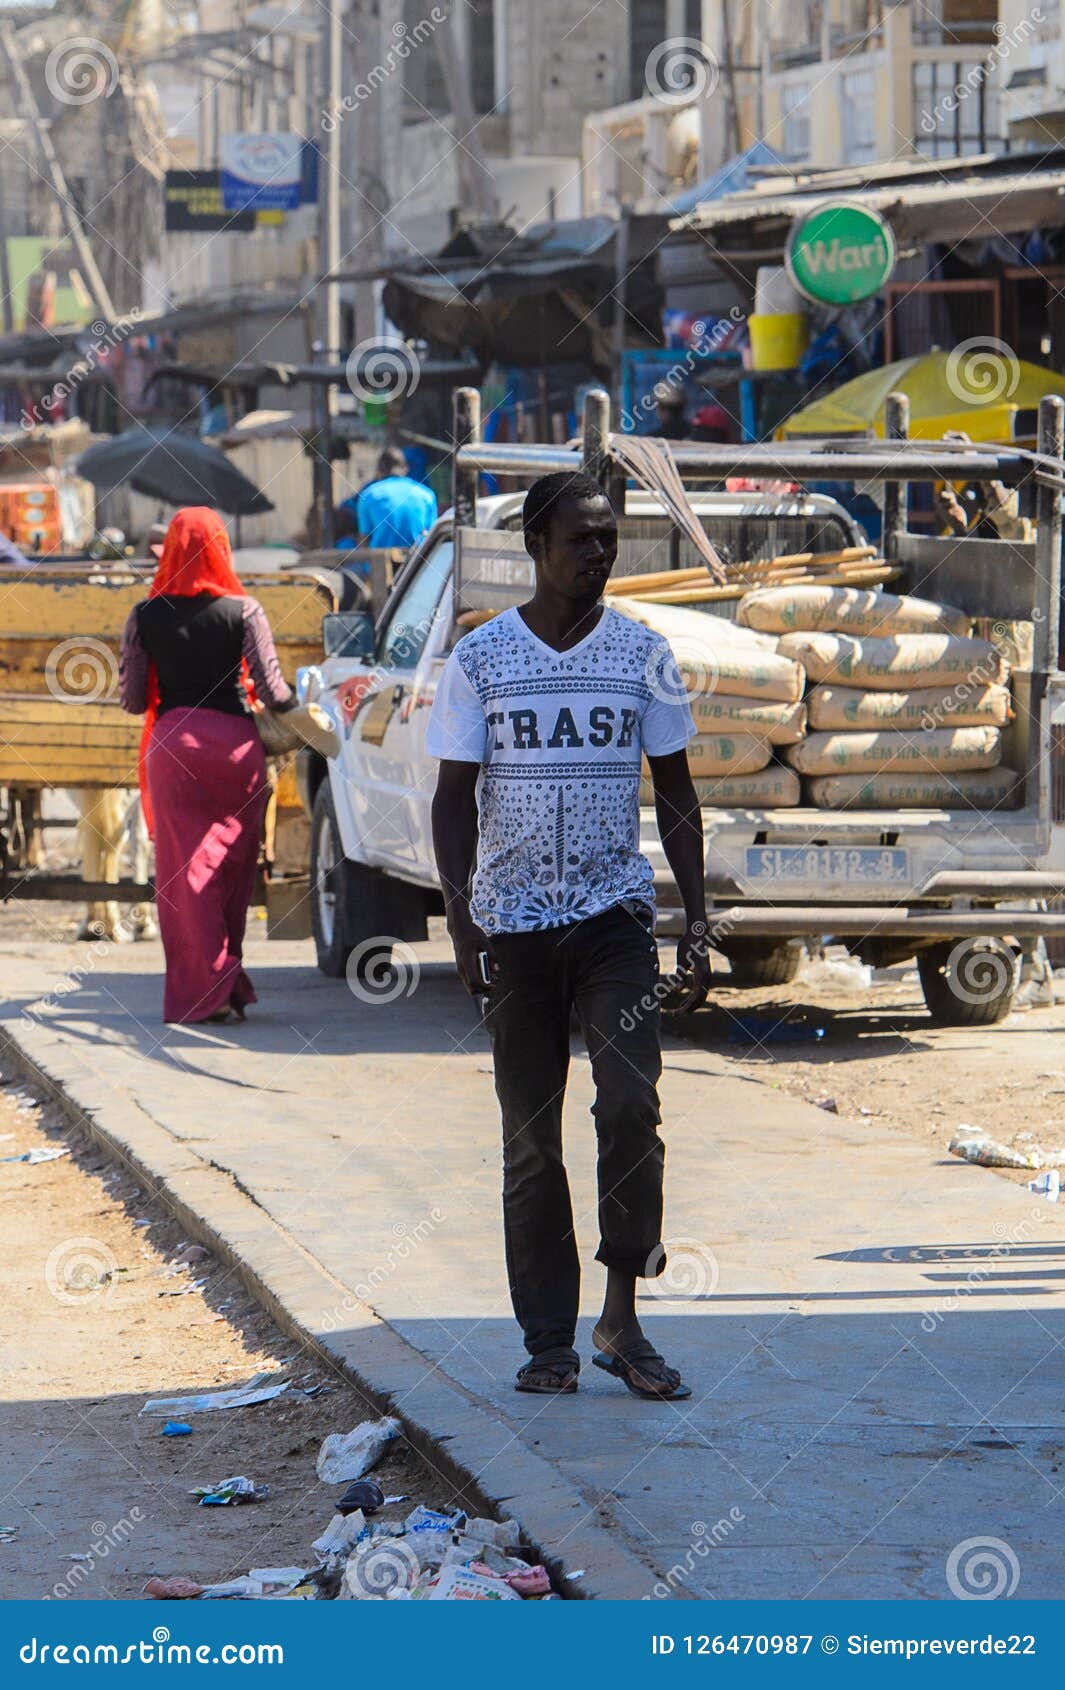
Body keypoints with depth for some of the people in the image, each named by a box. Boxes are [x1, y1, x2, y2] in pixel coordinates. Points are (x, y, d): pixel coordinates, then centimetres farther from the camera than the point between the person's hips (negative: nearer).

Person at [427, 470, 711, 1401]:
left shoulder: (642, 653, 6)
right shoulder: (480, 658, 2)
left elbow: (675, 791, 11)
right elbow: (454, 798, 3)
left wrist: (697, 920, 3)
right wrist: (461, 924, -6)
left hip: (616, 915, 0)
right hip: (514, 923, 0)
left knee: (631, 1106, -15)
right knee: (530, 1137, 3)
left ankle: (623, 1317, -4)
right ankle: (550, 1340, 10)